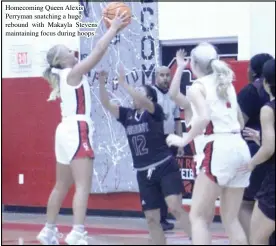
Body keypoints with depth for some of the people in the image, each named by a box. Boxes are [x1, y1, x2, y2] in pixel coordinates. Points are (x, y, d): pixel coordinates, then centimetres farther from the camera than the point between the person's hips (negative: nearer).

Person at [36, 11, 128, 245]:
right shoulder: (73, 73, -8)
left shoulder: (62, 76, 17)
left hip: (67, 130, 10)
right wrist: (114, 28, -3)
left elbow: (96, 54, 23)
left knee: (62, 186, 18)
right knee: (83, 186, -16)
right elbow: (99, 50, -13)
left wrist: (111, 29, 22)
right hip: (77, 131, -10)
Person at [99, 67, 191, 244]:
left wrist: (123, 83, -23)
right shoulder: (127, 115, 9)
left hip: (165, 167, -6)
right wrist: (102, 82, -11)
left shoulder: (156, 111, -6)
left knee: (176, 208, -21)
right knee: (151, 219, 5)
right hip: (144, 173, 6)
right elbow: (106, 104, 2)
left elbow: (142, 101, -26)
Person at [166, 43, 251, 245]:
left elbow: (204, 118, -18)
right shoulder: (227, 84, 20)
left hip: (218, 150, -7)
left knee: (198, 216, -2)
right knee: (231, 219, 12)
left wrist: (183, 141, -8)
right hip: (240, 148, 7)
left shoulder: (197, 87, -1)